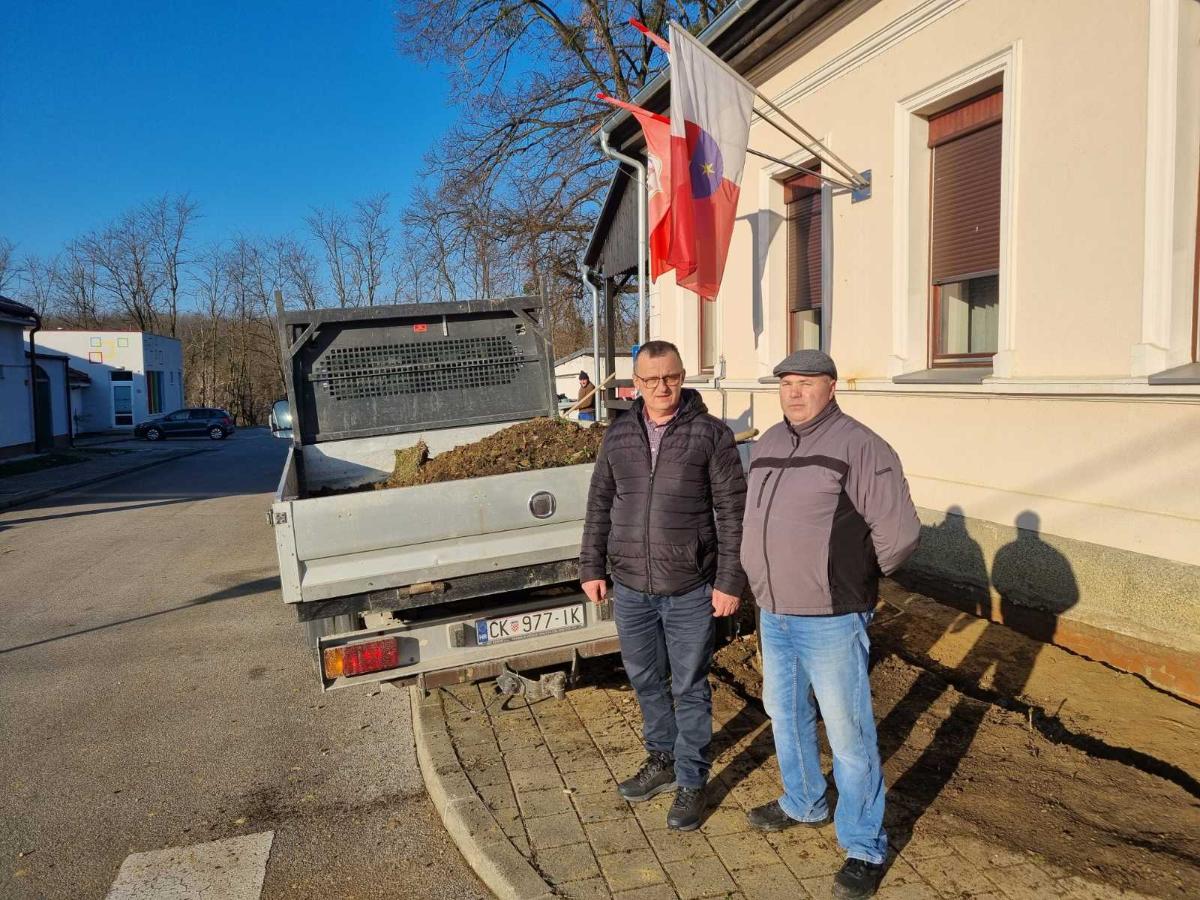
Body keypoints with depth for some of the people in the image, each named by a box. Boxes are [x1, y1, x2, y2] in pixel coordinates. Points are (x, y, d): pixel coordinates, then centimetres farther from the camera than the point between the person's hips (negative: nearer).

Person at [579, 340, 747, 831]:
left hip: (689, 588, -4)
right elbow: (599, 505, 11)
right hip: (630, 587, 4)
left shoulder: (710, 434, -7)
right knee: (645, 679, 18)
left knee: (690, 687, 8)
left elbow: (732, 512, -7)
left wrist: (730, 582, -10)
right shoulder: (618, 435, 4)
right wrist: (591, 567, 9)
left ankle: (691, 781, 25)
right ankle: (661, 759, 39)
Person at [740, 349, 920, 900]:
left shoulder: (859, 447, -16)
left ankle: (864, 848, 23)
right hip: (773, 616, 8)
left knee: (849, 736, 4)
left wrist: (852, 577, -4)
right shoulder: (767, 445, 7)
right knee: (785, 714, 23)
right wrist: (770, 576, 13)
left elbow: (899, 534, -18)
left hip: (831, 622, -7)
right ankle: (803, 804, 46)